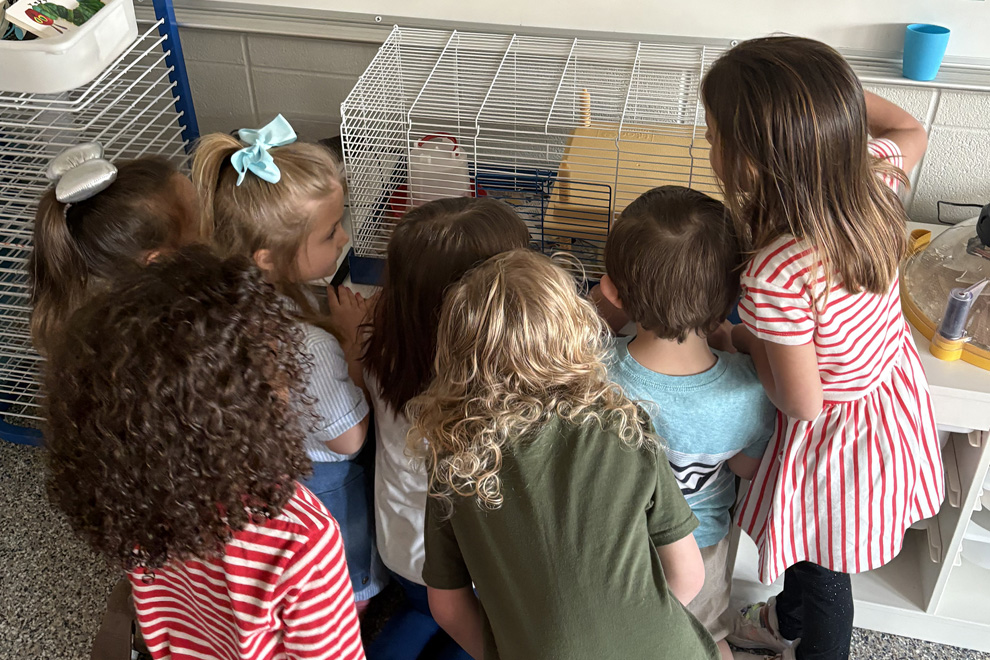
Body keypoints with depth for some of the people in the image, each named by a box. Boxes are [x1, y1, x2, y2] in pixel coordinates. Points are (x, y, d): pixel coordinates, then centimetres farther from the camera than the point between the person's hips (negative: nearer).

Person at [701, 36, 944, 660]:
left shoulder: (775, 276, -39)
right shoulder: (872, 178, -19)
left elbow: (801, 404, -26)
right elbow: (913, 131, 6)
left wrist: (747, 340, -11)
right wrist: (834, 89, 1)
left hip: (836, 434, -8)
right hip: (897, 391, 8)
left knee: (822, 565, 22)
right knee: (806, 537, 33)